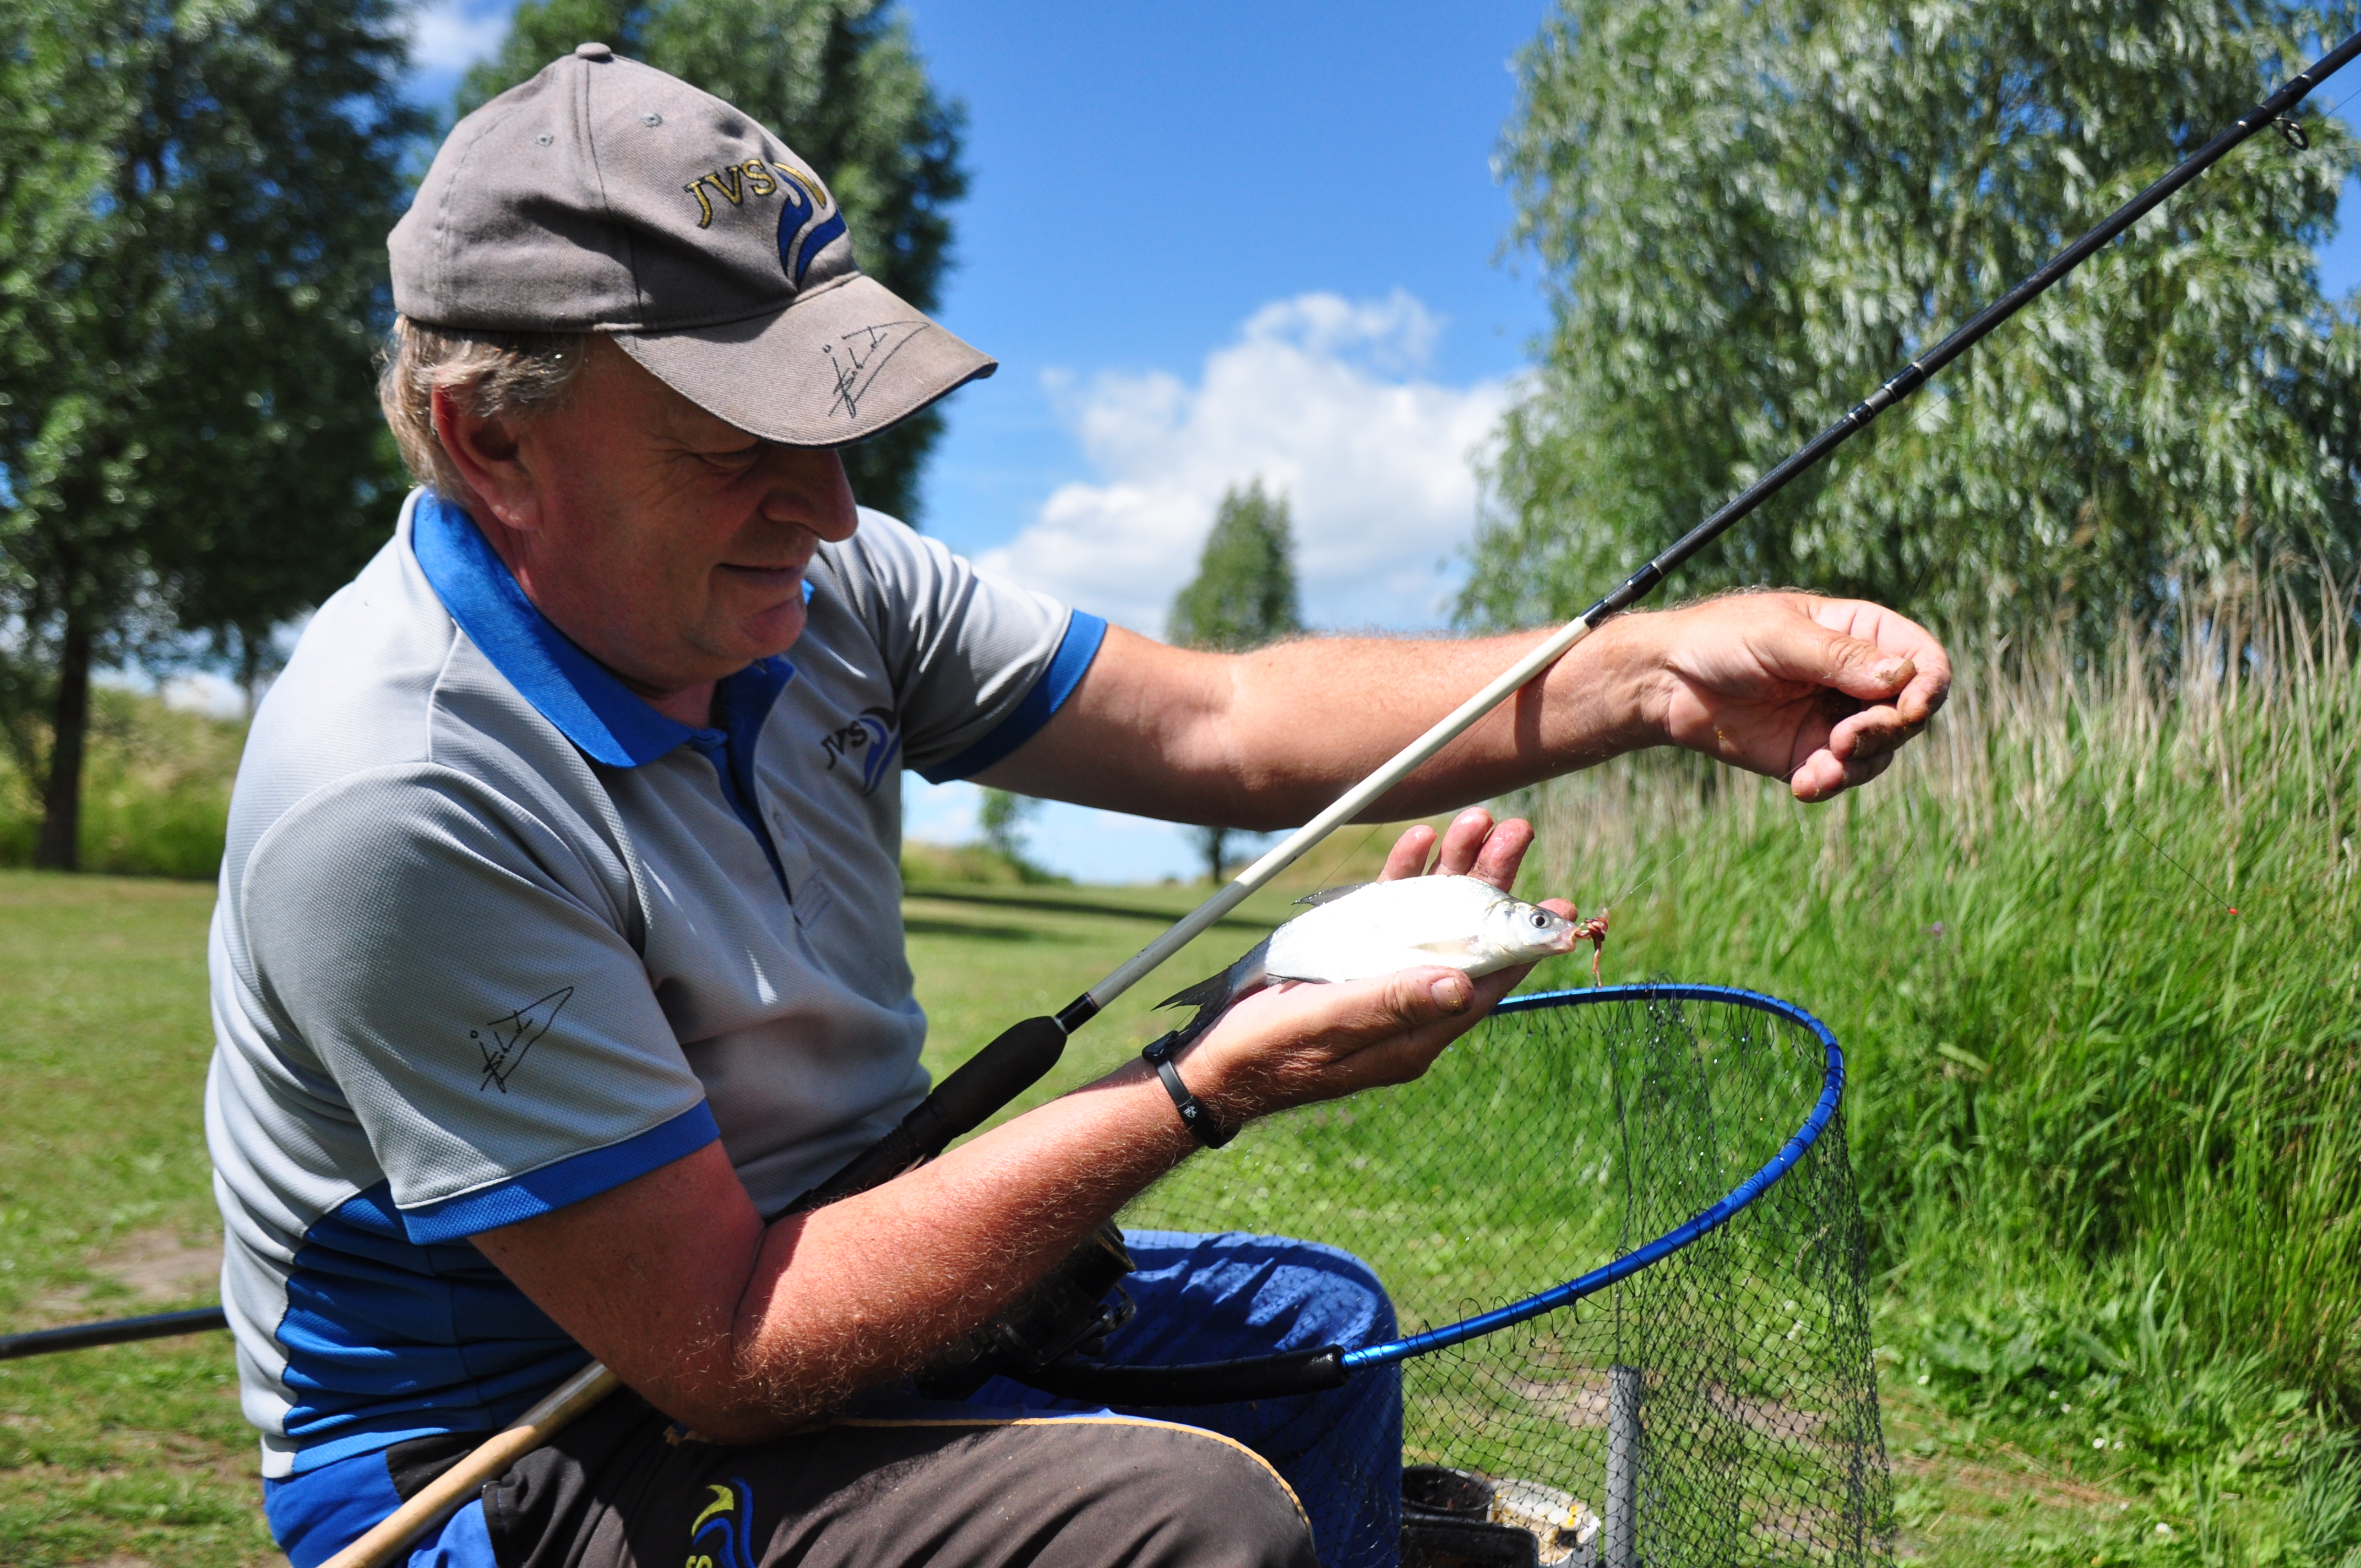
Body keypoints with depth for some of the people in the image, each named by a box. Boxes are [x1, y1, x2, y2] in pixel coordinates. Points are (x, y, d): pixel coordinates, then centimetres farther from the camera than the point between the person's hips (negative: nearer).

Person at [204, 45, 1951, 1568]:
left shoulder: (809, 584, -8)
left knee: (1314, 1326, 16)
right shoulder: (395, 799, -31)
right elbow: (719, 1356, -29)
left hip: (799, 1264, 8)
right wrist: (1203, 1092, -32)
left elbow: (1216, 722, -6)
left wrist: (1651, 673, -18)